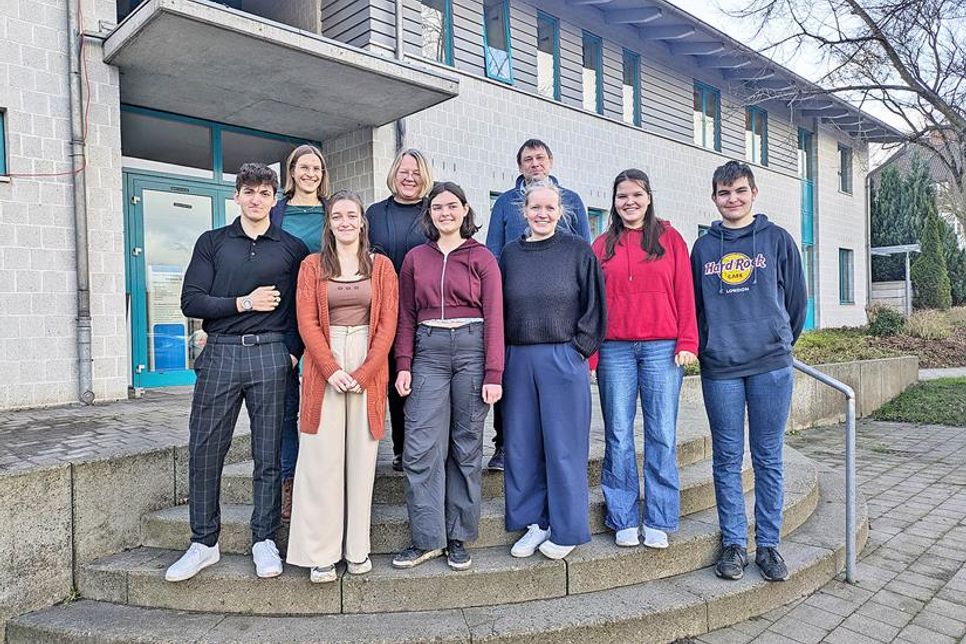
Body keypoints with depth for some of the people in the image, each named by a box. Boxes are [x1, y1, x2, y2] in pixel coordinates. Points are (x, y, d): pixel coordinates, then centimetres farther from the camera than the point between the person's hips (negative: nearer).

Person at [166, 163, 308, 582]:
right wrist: (244, 303, -8)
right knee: (204, 452, 4)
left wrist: (293, 350, -4)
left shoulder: (292, 248, 9)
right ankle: (204, 543, 19)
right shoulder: (212, 243, 11)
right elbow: (191, 302, 2)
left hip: (271, 355, -1)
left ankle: (264, 540, 17)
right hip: (220, 354, 1)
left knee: (268, 453, 4)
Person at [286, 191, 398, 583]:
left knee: (362, 457, 4)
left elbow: (387, 324, 1)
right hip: (324, 367, 0)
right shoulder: (312, 266, 8)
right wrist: (331, 370, -12)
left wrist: (363, 373, -9)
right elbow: (307, 322, 0)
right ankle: (321, 554, 9)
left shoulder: (381, 266, 8)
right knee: (322, 458, -1)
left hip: (369, 368, 1)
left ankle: (357, 549, 15)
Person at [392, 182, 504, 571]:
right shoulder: (415, 258, 12)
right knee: (421, 448, -3)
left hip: (472, 349, -1)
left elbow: (494, 317, 0)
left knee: (467, 447, 6)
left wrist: (493, 374, -7)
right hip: (428, 352, 2)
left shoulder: (482, 258, 4)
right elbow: (406, 317, 11)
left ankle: (458, 538, 19)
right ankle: (426, 539, 10)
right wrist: (403, 365, 1)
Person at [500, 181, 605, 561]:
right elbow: (499, 307, 13)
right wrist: (503, 355, 5)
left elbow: (593, 306, 0)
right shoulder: (510, 254, 10)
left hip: (563, 359, -4)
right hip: (518, 360, 4)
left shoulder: (578, 251, 1)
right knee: (522, 445, 9)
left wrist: (579, 348, -6)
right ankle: (534, 522, 25)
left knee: (563, 446, 3)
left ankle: (567, 530, 18)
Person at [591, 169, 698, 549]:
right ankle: (624, 520, 15)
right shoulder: (603, 245, 11)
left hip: (662, 347, -1)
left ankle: (658, 521, 14)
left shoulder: (669, 238, 8)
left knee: (662, 435, 2)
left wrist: (687, 342, -4)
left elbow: (684, 291, 4)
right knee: (618, 435, 4)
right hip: (615, 349, 1)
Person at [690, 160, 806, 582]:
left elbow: (795, 300, 9)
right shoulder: (703, 247, 9)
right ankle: (734, 543, 17)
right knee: (727, 459, 6)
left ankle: (768, 544, 18)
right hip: (719, 369, 1)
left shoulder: (778, 240, 6)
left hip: (770, 366, -1)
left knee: (768, 459, 6)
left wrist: (781, 343, 12)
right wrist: (703, 347, 9)